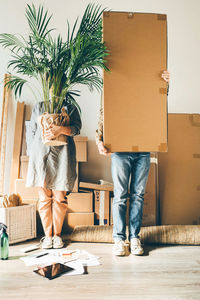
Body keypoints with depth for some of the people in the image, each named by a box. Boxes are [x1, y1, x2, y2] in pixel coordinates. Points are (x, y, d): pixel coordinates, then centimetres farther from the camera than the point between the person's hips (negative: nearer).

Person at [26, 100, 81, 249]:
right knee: (44, 198, 1)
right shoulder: (39, 107, 19)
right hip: (41, 156, 2)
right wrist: (38, 147, 11)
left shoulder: (69, 107, 12)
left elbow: (76, 128, -1)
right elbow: (33, 131, 21)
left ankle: (57, 234, 15)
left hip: (61, 156, -1)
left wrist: (61, 129, -18)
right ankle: (47, 235, 12)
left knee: (59, 198, -1)